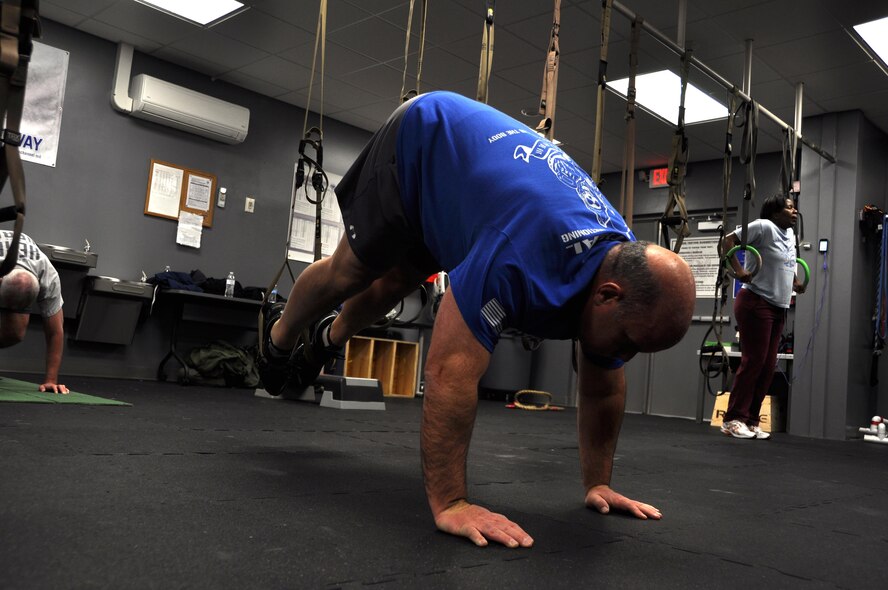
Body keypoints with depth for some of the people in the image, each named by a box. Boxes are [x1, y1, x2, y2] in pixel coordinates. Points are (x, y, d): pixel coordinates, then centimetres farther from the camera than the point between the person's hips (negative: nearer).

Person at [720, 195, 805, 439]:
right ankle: (733, 420, -2)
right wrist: (738, 270, -26)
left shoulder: (790, 234, 16)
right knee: (753, 362, -9)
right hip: (756, 303, -9)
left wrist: (795, 283, 19)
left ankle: (750, 421, 12)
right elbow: (727, 241, -15)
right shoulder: (764, 227, -9)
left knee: (768, 366, 6)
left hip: (778, 308, 9)